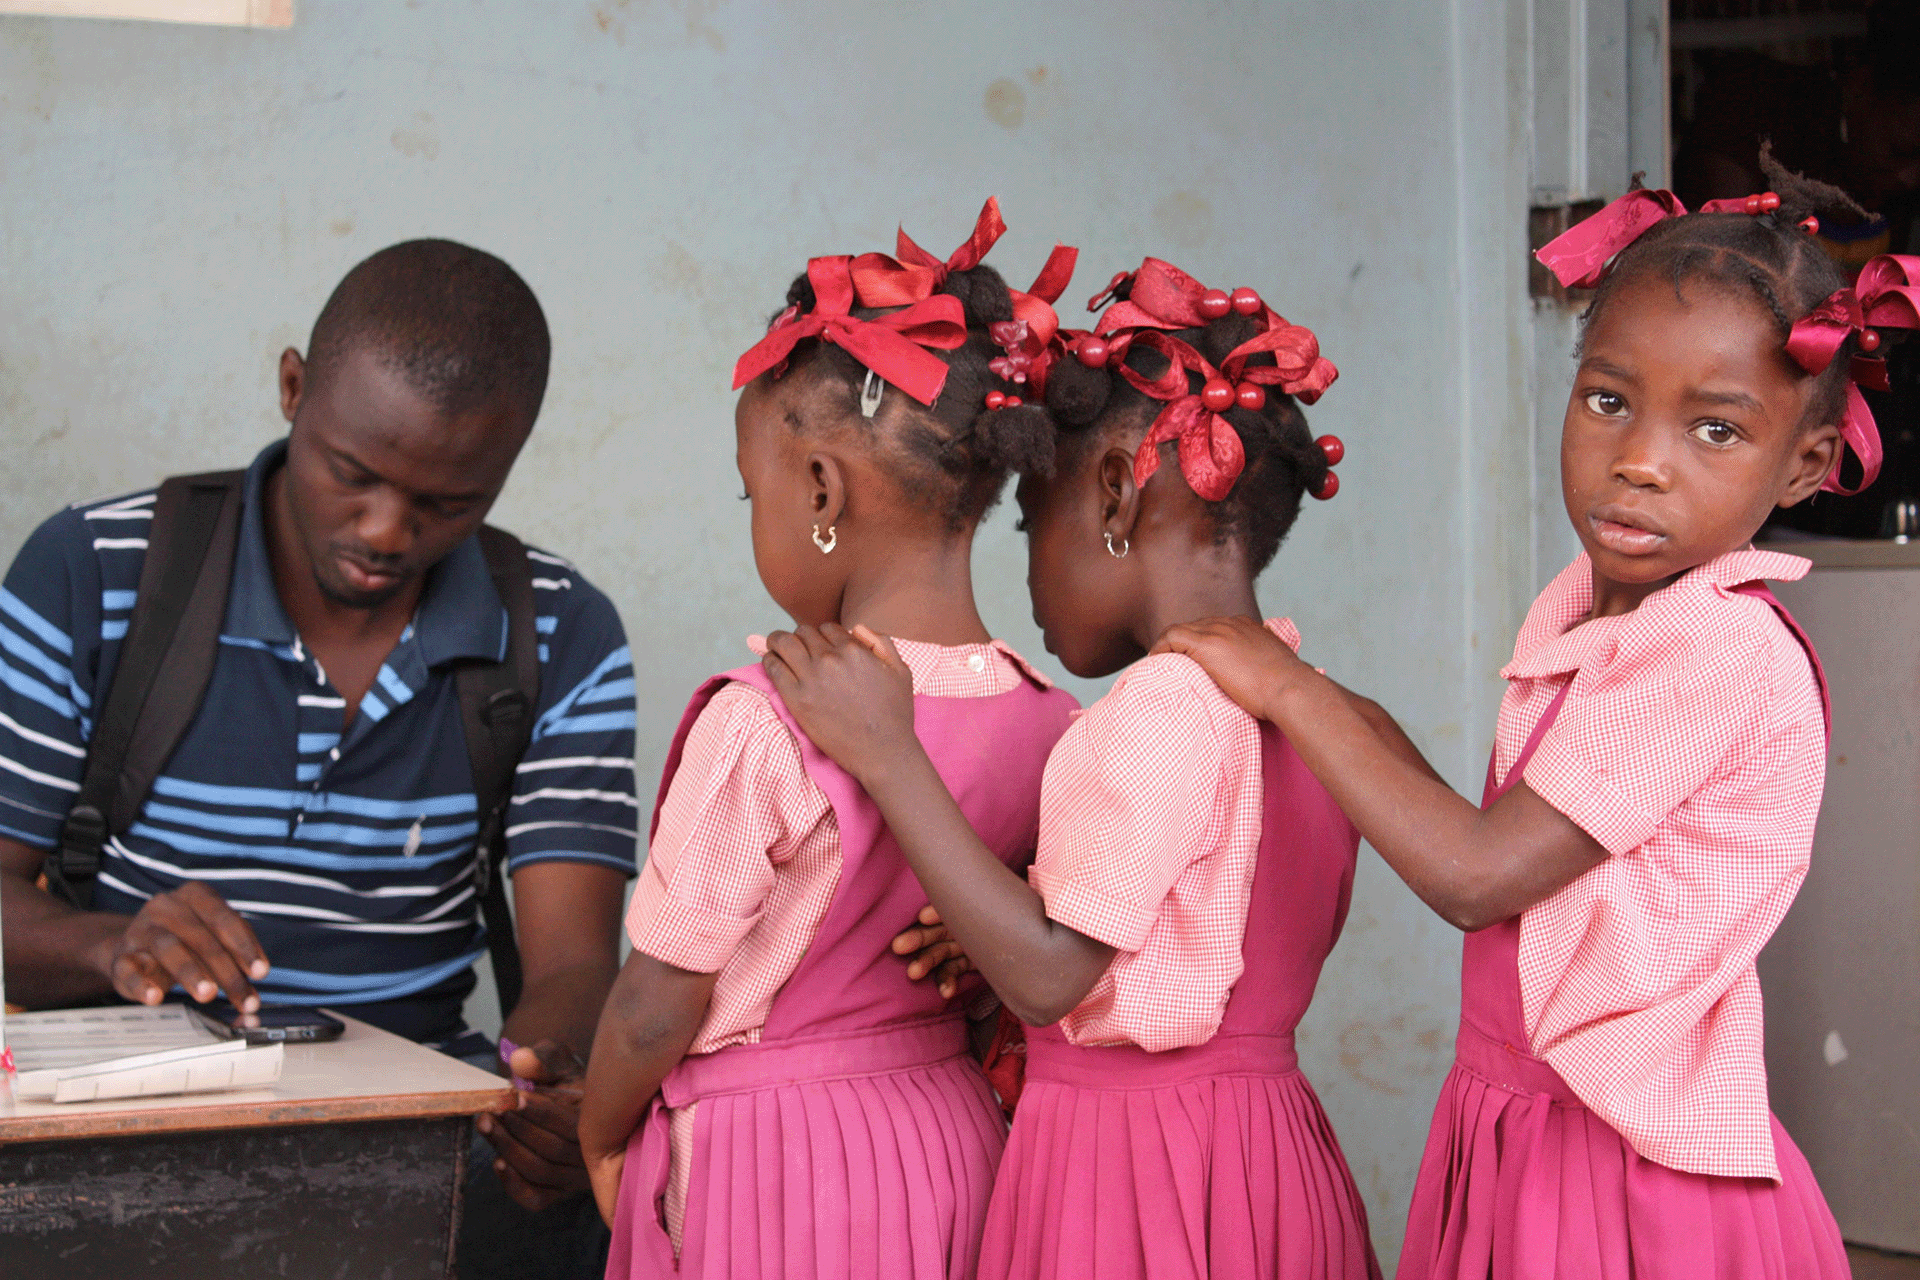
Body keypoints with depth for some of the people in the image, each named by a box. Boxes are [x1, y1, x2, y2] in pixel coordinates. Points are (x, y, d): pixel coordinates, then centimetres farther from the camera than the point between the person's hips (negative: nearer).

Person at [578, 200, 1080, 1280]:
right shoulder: (1053, 729, -5)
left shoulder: (763, 733, -22)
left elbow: (655, 1010, -13)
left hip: (765, 1184, -6)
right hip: (961, 1148, 6)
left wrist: (599, 1138, 5)